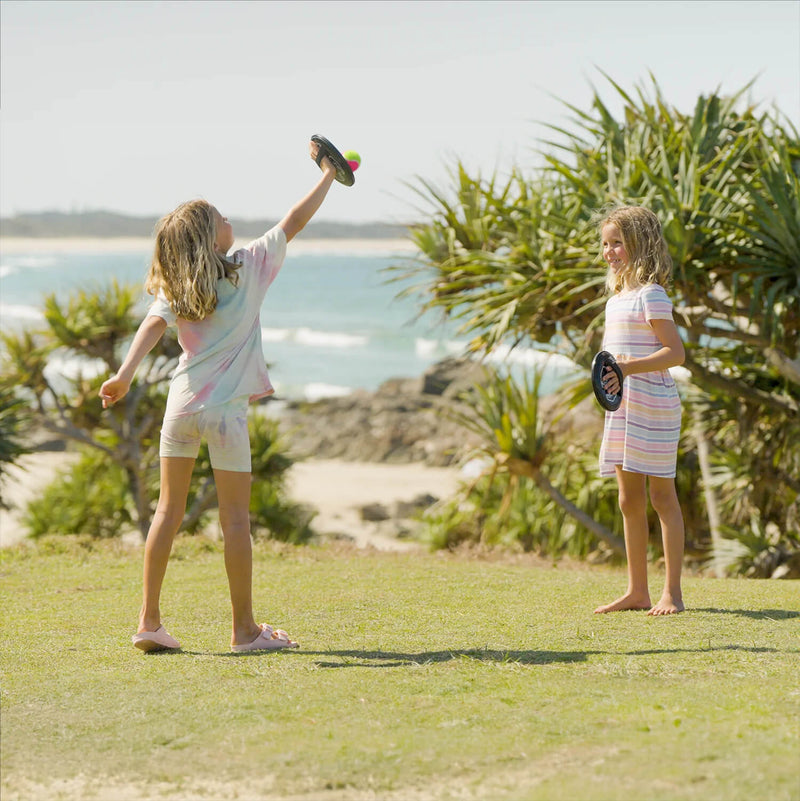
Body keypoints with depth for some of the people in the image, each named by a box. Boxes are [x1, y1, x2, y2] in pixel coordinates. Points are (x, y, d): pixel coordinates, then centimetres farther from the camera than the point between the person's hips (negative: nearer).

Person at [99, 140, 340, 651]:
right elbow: (295, 222, 5)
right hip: (226, 408, -4)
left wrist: (126, 374, -26)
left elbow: (152, 328, -14)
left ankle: (150, 622, 11)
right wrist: (329, 174, 17)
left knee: (170, 510, 11)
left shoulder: (171, 289, 4)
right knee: (236, 518, 2)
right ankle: (245, 629, 8)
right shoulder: (249, 265, -2)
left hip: (182, 404, 4)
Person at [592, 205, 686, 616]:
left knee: (662, 496, -3)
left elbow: (675, 352, -18)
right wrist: (610, 378, 14)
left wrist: (629, 367, -26)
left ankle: (672, 593, 2)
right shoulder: (617, 297, 16)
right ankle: (637, 591, 17)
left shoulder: (650, 294, -11)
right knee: (630, 500, 10)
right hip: (622, 407, 9)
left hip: (651, 403, -9)